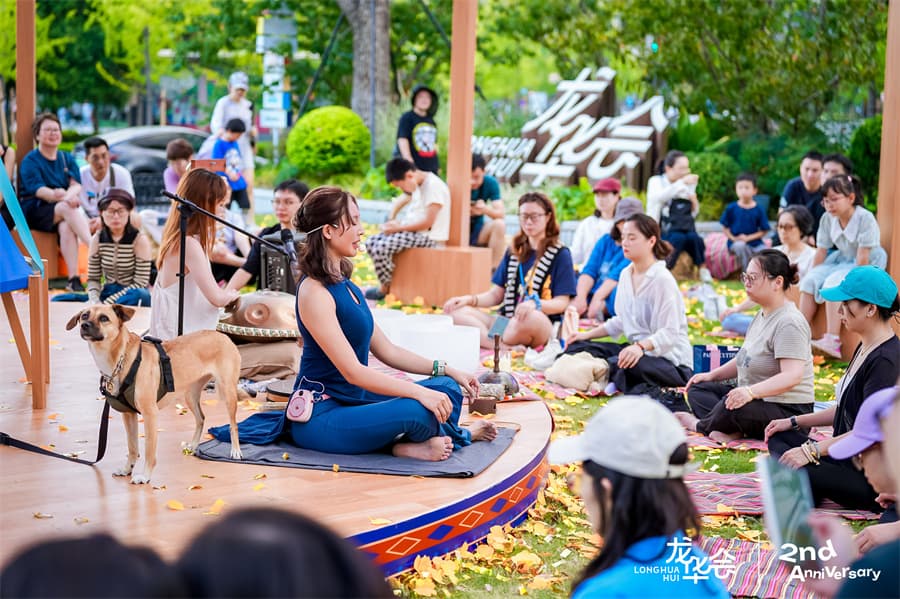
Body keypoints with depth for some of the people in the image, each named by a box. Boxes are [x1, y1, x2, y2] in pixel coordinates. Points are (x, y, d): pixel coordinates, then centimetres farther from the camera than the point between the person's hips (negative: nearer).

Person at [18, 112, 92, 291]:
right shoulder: (30, 161, 2)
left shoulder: (67, 159, 16)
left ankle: (74, 278, -42)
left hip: (62, 212, 3)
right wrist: (56, 196, -34)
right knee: (67, 208, -33)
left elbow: (76, 185, 0)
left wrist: (68, 195, -24)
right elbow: (38, 190, -14)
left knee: (66, 226, -33)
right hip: (34, 211, -3)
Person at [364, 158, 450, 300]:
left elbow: (428, 222, -21)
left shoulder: (433, 185, -17)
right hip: (411, 231, 10)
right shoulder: (416, 186, 12)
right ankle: (387, 281, 6)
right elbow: (398, 203, 23)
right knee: (371, 242, 1)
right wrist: (391, 221, 3)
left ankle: (385, 289, -5)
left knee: (381, 247, -24)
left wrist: (399, 227, -15)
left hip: (427, 235, -10)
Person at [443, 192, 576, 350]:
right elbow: (496, 294, 17)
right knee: (457, 312, -17)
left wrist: (534, 304, -26)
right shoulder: (513, 251, 19)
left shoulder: (560, 254, 3)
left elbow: (561, 303, -5)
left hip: (541, 325, -6)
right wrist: (469, 299, -3)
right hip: (505, 320, 6)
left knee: (531, 318, -42)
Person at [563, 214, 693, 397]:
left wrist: (640, 346, -37)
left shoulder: (662, 279, -15)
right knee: (576, 347, -1)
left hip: (670, 359, -9)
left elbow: (669, 333, -21)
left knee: (618, 364, -39)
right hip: (636, 349, 9)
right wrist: (588, 335, 12)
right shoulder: (626, 274, 10)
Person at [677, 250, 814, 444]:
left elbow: (792, 376, -30)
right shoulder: (762, 315, 13)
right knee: (697, 390, 8)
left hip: (788, 411, -11)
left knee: (731, 406, -37)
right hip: (758, 400, 11)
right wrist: (713, 375, 13)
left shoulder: (789, 323, -19)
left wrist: (751, 392, -41)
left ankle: (700, 425, -4)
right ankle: (729, 431, -20)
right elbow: (745, 359, 25)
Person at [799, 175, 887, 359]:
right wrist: (813, 276, -4)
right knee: (809, 281, -14)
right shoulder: (828, 219, -3)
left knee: (833, 282, -31)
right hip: (842, 260, 7)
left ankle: (832, 341, -38)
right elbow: (821, 251, 2)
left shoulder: (865, 218, -22)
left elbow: (863, 257, -23)